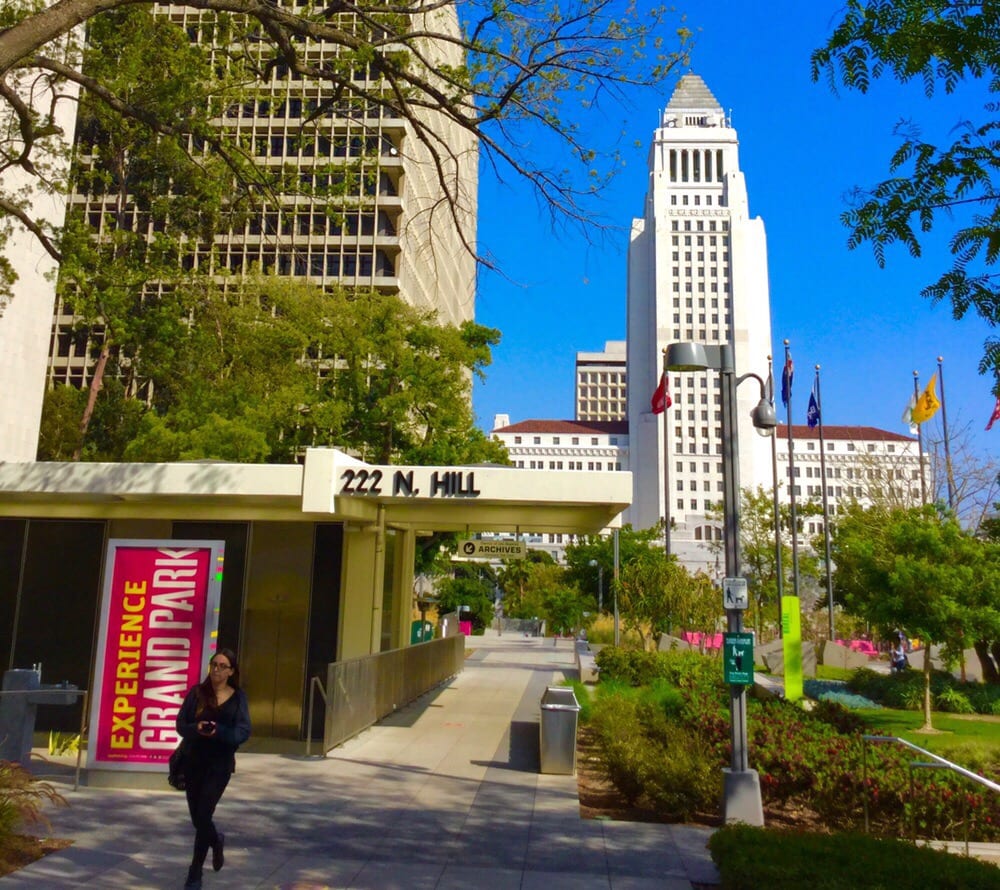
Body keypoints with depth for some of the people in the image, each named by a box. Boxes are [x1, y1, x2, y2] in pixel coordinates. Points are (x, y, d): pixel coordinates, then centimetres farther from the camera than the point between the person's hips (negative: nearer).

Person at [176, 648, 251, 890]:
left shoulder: (238, 697, -5)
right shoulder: (197, 691, -2)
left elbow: (243, 732, -9)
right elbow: (181, 724, -3)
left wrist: (219, 731, -26)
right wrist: (197, 728, -24)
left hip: (220, 764, -2)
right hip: (194, 762, 2)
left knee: (203, 816, -6)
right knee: (197, 817, 13)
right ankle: (216, 840, 46)